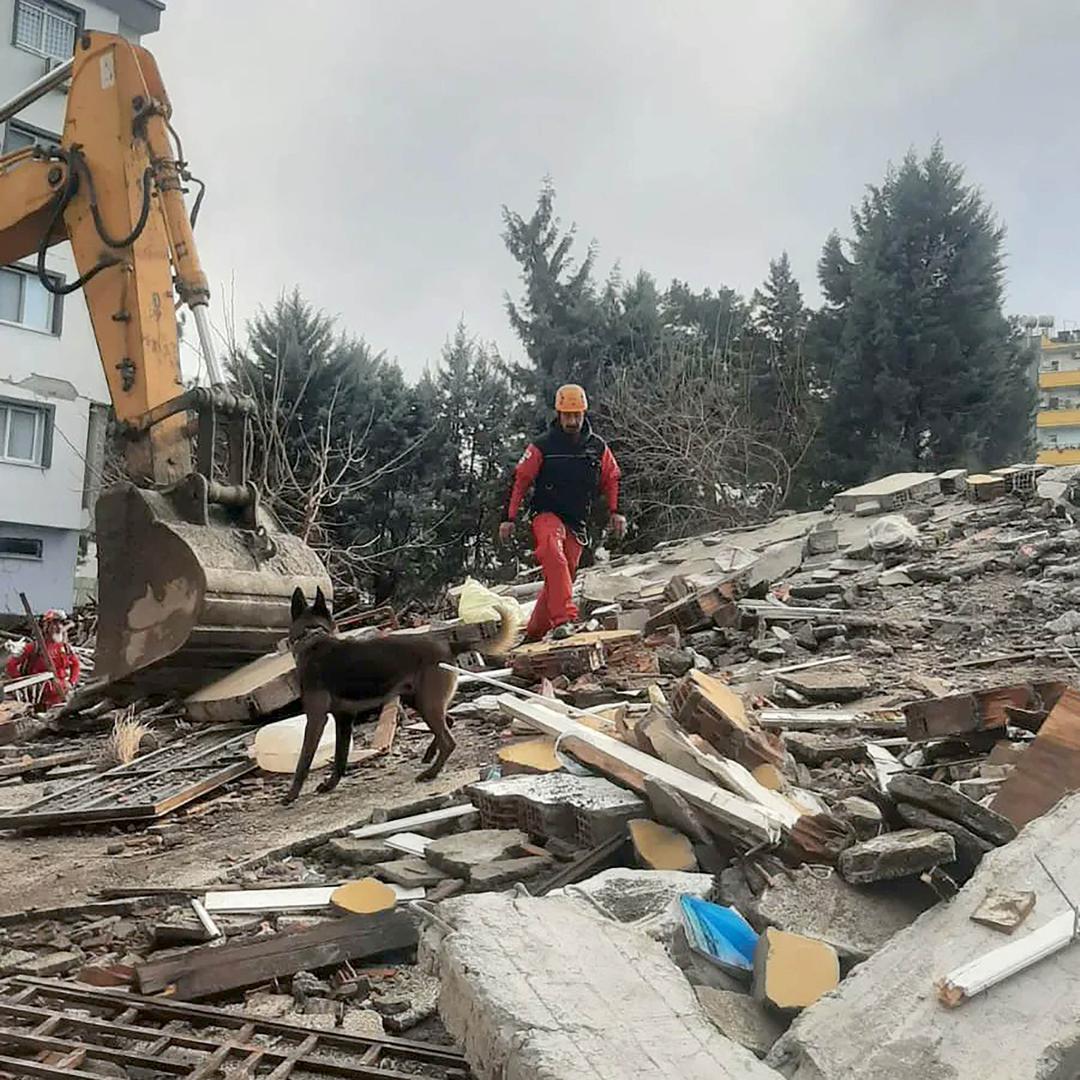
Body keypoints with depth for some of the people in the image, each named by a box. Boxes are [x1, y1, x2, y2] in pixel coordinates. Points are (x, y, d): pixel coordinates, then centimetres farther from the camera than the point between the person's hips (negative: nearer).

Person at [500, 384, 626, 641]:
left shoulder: (598, 447, 6)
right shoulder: (542, 446, -4)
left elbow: (611, 480, 17)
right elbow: (520, 481, -1)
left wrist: (615, 512, 3)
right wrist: (510, 518, -6)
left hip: (577, 524, 4)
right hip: (547, 515, -4)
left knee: (557, 579, 6)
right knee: (553, 555, -35)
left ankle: (533, 634, 21)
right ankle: (564, 619, -43)